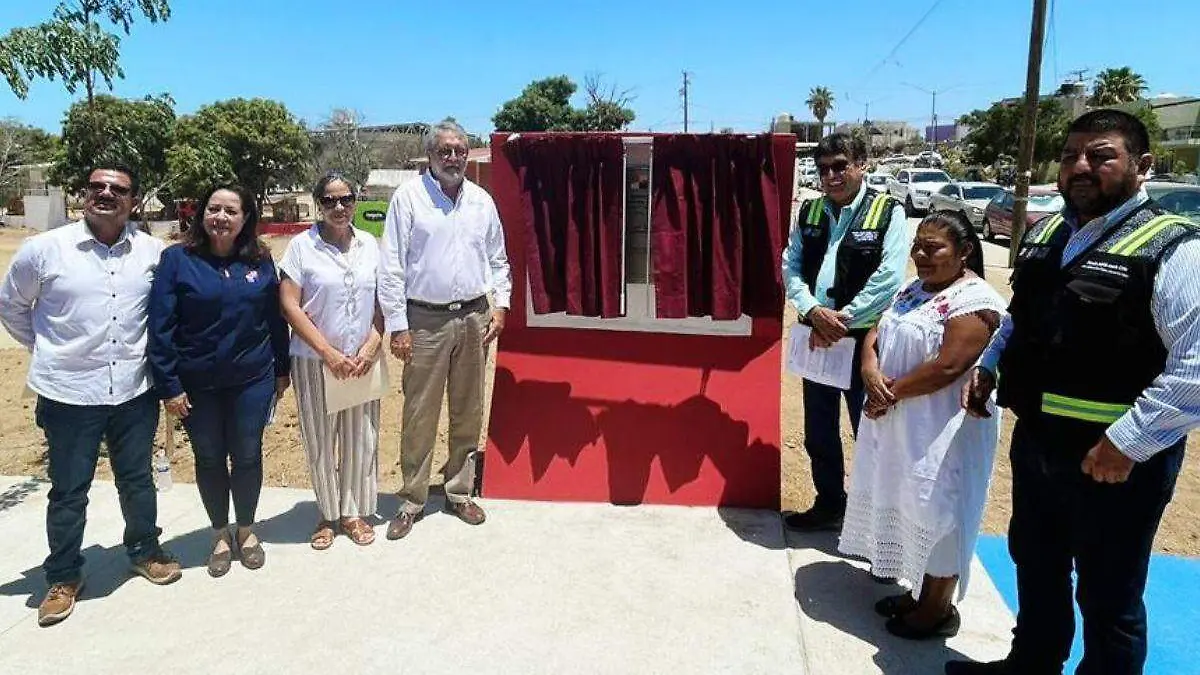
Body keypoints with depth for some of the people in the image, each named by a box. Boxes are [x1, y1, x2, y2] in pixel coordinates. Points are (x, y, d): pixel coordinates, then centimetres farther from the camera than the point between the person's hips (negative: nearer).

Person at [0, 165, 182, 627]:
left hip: (134, 390, 2)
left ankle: (144, 550, 37)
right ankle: (63, 577, 27)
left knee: (137, 479, 17)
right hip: (69, 393, -2)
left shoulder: (152, 251, -1)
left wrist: (150, 349, 8)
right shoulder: (44, 249, -7)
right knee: (68, 490, 9)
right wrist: (47, 349, 6)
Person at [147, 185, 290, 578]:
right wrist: (169, 386, -10)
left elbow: (275, 317, 7)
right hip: (197, 384, -1)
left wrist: (282, 369, 9)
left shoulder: (260, 260, 1)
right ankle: (220, 535, 30)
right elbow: (160, 326, -7)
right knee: (209, 459, 12)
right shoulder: (177, 259, -6)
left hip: (253, 380, 1)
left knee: (247, 456, 10)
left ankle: (246, 529, 30)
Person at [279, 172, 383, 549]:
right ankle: (328, 515, 26)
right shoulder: (302, 246, -5)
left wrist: (372, 345, -8)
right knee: (320, 442, 8)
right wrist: (329, 352, -13)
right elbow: (289, 305, -9)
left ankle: (354, 513, 25)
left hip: (363, 360, 3)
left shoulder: (369, 245, 5)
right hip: (316, 362, -2)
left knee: (361, 440, 9)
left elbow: (383, 302, 6)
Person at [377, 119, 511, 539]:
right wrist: (397, 326, -10)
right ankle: (412, 500, 15)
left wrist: (500, 306, 4)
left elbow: (497, 259, 16)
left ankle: (459, 492, 26)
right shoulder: (409, 197, -3)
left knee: (468, 413, 11)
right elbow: (391, 266, -6)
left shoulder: (482, 201, 9)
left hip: (474, 318, 4)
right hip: (425, 320, -4)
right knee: (419, 416, 2)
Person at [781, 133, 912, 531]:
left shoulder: (889, 213, -7)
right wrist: (814, 312, -13)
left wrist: (842, 319, -16)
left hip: (863, 342, -5)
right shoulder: (809, 212, 9)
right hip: (817, 340, 6)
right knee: (819, 434, 17)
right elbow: (790, 267, 3)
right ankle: (829, 504, 35)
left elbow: (888, 279, -15)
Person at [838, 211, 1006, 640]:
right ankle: (919, 592, 33)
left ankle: (939, 609, 20)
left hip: (941, 432, -9)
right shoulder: (914, 290, 11)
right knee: (910, 508, 17)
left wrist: (890, 392, -17)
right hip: (899, 425, 9)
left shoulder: (975, 301, -17)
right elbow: (876, 335, 7)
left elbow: (948, 367, -24)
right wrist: (871, 372, -13)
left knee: (936, 514, 3)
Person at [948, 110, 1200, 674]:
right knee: (1035, 566, 25)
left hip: (1115, 458, -7)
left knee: (1107, 596, 12)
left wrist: (1126, 443, -25)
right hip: (1036, 441, 8)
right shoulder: (1044, 235, 7)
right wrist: (987, 365, 11)